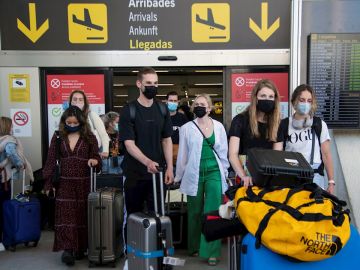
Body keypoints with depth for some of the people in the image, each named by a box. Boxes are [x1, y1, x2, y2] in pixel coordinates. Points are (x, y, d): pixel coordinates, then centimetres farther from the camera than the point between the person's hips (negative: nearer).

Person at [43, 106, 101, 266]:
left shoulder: (89, 137, 2)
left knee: (82, 215, 6)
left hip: (83, 183, 0)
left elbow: (96, 157, 5)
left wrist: (95, 161, -20)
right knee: (65, 215, -6)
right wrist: (48, 183, 0)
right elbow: (51, 160, 4)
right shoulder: (58, 137, 3)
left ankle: (80, 248, 19)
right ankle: (67, 249, -6)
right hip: (64, 183, 0)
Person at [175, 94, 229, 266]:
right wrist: (179, 177, 6)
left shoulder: (219, 127, 4)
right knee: (195, 213, 11)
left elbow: (223, 151, 9)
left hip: (214, 172, 0)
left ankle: (212, 251, 0)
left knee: (213, 211, -5)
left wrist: (224, 172, 9)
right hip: (194, 174, 0)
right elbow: (182, 154, 4)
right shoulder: (186, 128, 0)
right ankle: (194, 247, 26)